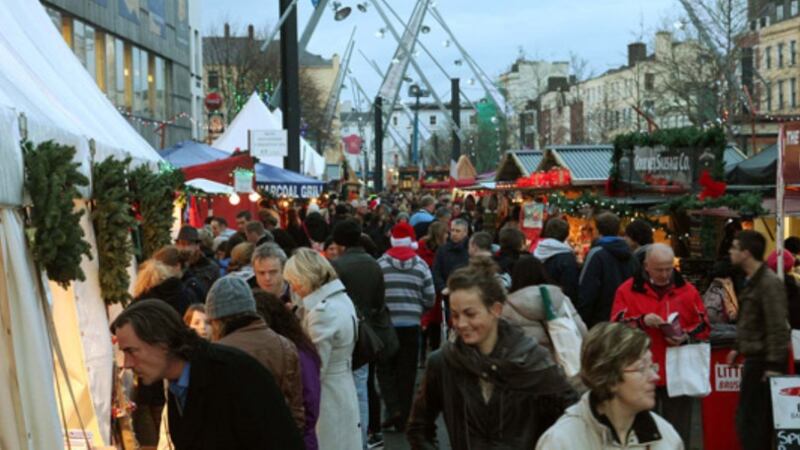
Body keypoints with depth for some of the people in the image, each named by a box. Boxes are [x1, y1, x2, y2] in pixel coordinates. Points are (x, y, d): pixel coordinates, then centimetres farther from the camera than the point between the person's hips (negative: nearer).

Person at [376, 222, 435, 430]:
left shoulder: (381, 263, -5)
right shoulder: (421, 265, -1)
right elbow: (430, 298, 1)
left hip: (386, 323, -1)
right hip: (411, 324, 1)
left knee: (385, 368, 14)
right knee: (407, 372, 10)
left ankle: (393, 408, -5)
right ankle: (403, 419, 14)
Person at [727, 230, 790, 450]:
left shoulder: (770, 283, -18)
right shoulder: (753, 280, 12)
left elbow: (778, 327, -21)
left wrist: (775, 365, -22)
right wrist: (739, 348, 25)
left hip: (764, 361, -10)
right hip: (754, 358, 10)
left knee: (751, 421, -7)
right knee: (747, 419, 14)